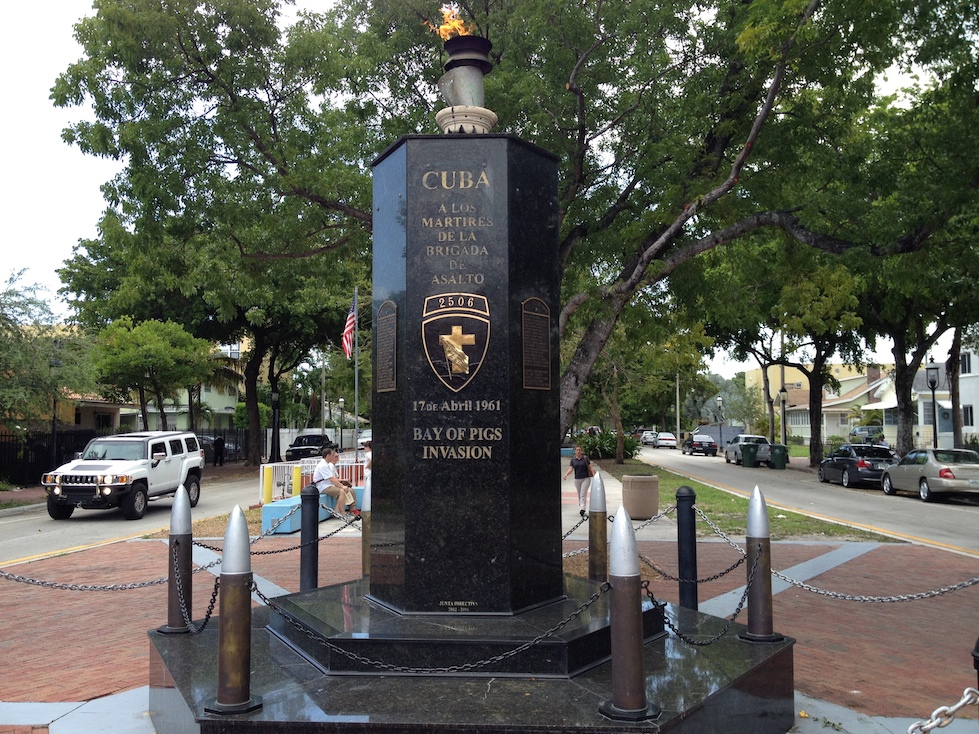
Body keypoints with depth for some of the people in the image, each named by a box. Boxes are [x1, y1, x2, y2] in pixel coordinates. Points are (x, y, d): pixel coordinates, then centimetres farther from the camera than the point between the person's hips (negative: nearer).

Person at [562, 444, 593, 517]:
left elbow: (590, 467, -1)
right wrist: (566, 474, -22)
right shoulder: (573, 459, 4)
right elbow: (571, 468, -3)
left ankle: (582, 509, -22)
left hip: (586, 478, -3)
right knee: (579, 495, 11)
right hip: (577, 479, 4)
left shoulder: (585, 458, -3)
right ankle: (580, 509, 21)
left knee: (583, 494, -14)